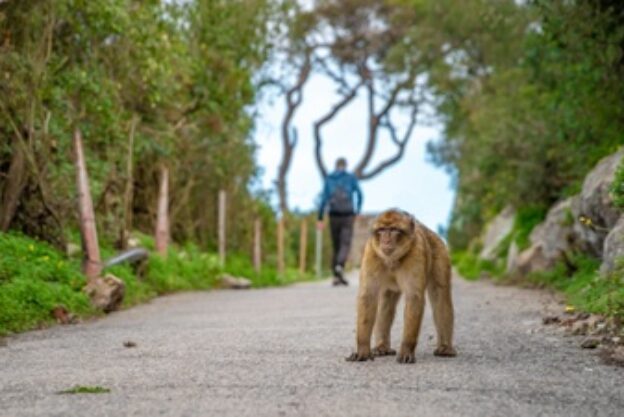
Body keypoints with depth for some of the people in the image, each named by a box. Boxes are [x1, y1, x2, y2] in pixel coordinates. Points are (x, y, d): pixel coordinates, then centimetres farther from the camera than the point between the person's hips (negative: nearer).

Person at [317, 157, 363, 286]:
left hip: (334, 215, 2)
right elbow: (359, 194, -2)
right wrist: (358, 209, 17)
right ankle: (340, 266, -35)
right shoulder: (351, 177, 2)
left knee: (335, 246, 11)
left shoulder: (329, 178, 5)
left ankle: (336, 277, 8)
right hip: (348, 214, -2)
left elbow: (324, 198, -1)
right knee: (345, 244, -8)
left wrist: (320, 218, -1)